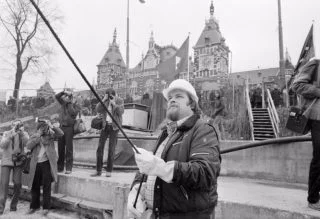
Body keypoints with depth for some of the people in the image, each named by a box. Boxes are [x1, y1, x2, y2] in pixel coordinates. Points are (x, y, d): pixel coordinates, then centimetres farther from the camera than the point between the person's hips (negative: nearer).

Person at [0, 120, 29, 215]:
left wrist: (22, 133, -24)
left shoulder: (24, 134, 5)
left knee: (17, 183, -3)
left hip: (18, 161, 0)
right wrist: (11, 135, -19)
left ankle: (13, 205, 14)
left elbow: (28, 143, -13)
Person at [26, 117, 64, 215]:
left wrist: (52, 126, -21)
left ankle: (46, 207, 9)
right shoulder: (34, 136, 8)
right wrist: (38, 136, -14)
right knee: (34, 185, 12)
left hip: (47, 163, -2)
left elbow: (61, 133, -11)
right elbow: (28, 146, -7)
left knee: (46, 185, 0)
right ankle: (34, 206, 27)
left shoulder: (50, 134, 5)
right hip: (36, 164, 3)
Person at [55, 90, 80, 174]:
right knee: (60, 148, 9)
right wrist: (64, 92, 0)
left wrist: (71, 103, -10)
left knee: (69, 148, -4)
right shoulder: (63, 103, 15)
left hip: (69, 128, -5)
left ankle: (69, 168, 1)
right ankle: (60, 167, 19)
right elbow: (57, 96, 12)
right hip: (61, 127, 5)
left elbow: (72, 113, -17)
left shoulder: (76, 106, -1)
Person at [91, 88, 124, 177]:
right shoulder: (104, 101, 5)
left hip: (114, 127, -3)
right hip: (105, 126, 4)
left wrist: (114, 103, -21)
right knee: (100, 147, 0)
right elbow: (98, 110, -9)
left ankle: (109, 171, 7)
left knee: (111, 149, -4)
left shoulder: (119, 101, -3)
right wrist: (103, 100, -16)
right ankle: (99, 171, 9)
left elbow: (121, 112, -17)